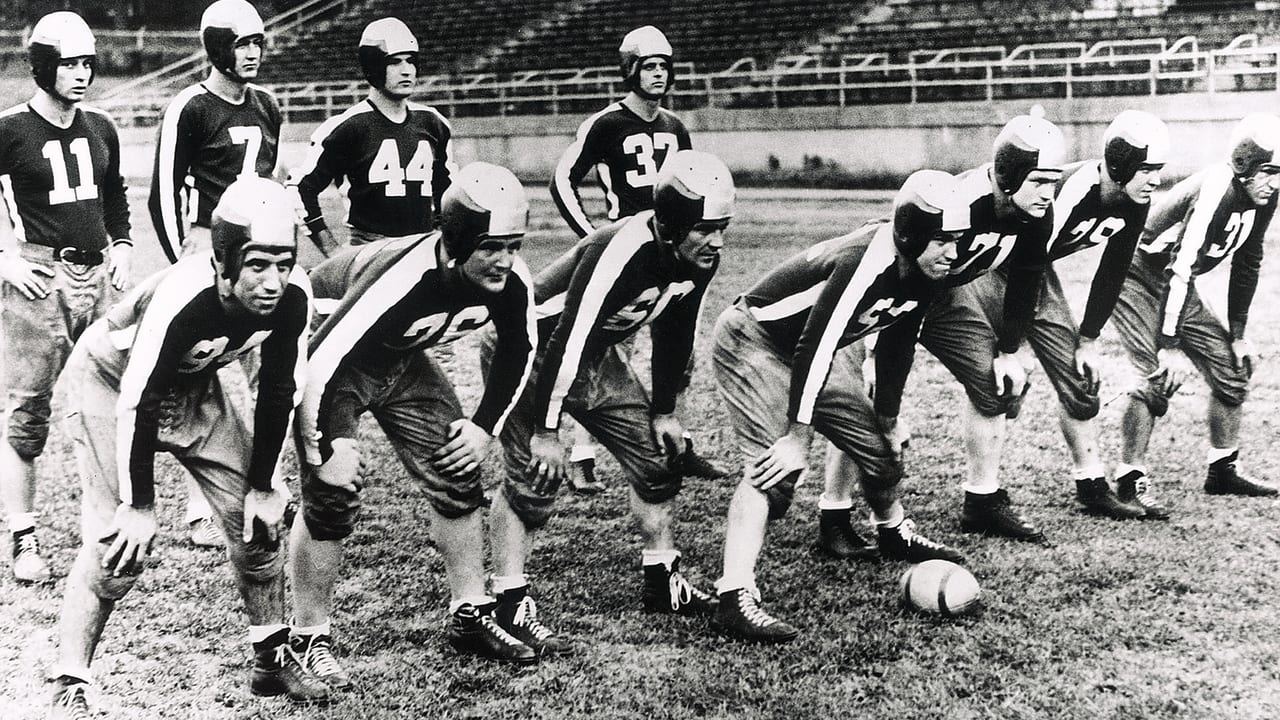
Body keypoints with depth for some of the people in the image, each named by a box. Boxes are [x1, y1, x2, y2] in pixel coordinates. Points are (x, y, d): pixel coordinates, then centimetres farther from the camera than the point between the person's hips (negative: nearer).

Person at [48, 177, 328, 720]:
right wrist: (139, 506, -23)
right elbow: (137, 405, -31)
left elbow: (277, 392, -8)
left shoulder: (292, 297, -23)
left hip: (191, 385, 6)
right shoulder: (181, 299, -39)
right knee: (119, 545, -14)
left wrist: (261, 487, -3)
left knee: (257, 518, 3)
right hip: (111, 378, -6)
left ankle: (273, 659, 20)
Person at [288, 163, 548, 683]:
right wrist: (327, 446, -29)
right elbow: (324, 361, -37)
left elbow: (518, 352, -1)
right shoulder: (401, 282, -42)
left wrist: (484, 425, -5)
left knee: (457, 476, 3)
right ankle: (309, 638, 3)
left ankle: (472, 615, 18)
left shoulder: (511, 280, -23)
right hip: (331, 360, -6)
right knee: (331, 497, -14)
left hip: (400, 361, 6)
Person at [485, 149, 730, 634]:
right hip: (529, 348, -8)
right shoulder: (622, 253, -35)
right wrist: (546, 430, -27)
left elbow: (674, 334, 6)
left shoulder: (699, 260, -11)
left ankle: (662, 584, 20)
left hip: (593, 355, 8)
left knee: (656, 455, 7)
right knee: (535, 480, -14)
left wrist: (664, 410, 10)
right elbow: (568, 341, -32)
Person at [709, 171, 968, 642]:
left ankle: (894, 533, 43)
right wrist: (797, 437, -29)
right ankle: (734, 599, -25)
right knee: (774, 470, -22)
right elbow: (813, 349, -33)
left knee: (877, 444, 13)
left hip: (812, 352, 9)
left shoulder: (923, 276, -6)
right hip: (754, 342, -9)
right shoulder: (866, 263, -33)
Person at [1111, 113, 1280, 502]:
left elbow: (1245, 267, 7)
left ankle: (1223, 470, 21)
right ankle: (1130, 479, -10)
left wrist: (1238, 335, 9)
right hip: (1137, 277, -9)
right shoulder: (1214, 192, -31)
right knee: (1160, 378, -20)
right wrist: (1168, 346, -29)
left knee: (1232, 367, 7)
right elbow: (1178, 272, -31)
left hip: (1176, 285, 9)